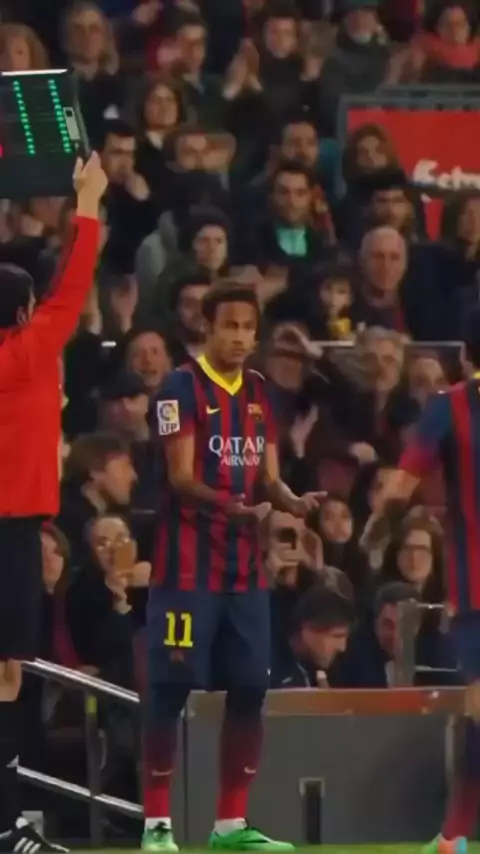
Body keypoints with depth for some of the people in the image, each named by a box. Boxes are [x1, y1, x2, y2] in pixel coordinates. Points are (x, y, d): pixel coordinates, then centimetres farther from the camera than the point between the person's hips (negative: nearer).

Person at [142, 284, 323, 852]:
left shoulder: (259, 392, 13)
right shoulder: (182, 388, -8)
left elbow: (267, 477, 13)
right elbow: (180, 478, -15)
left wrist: (292, 502, -9)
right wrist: (233, 506, -31)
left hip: (245, 569, 7)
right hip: (187, 567, -7)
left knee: (249, 690, 6)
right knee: (170, 688, -5)